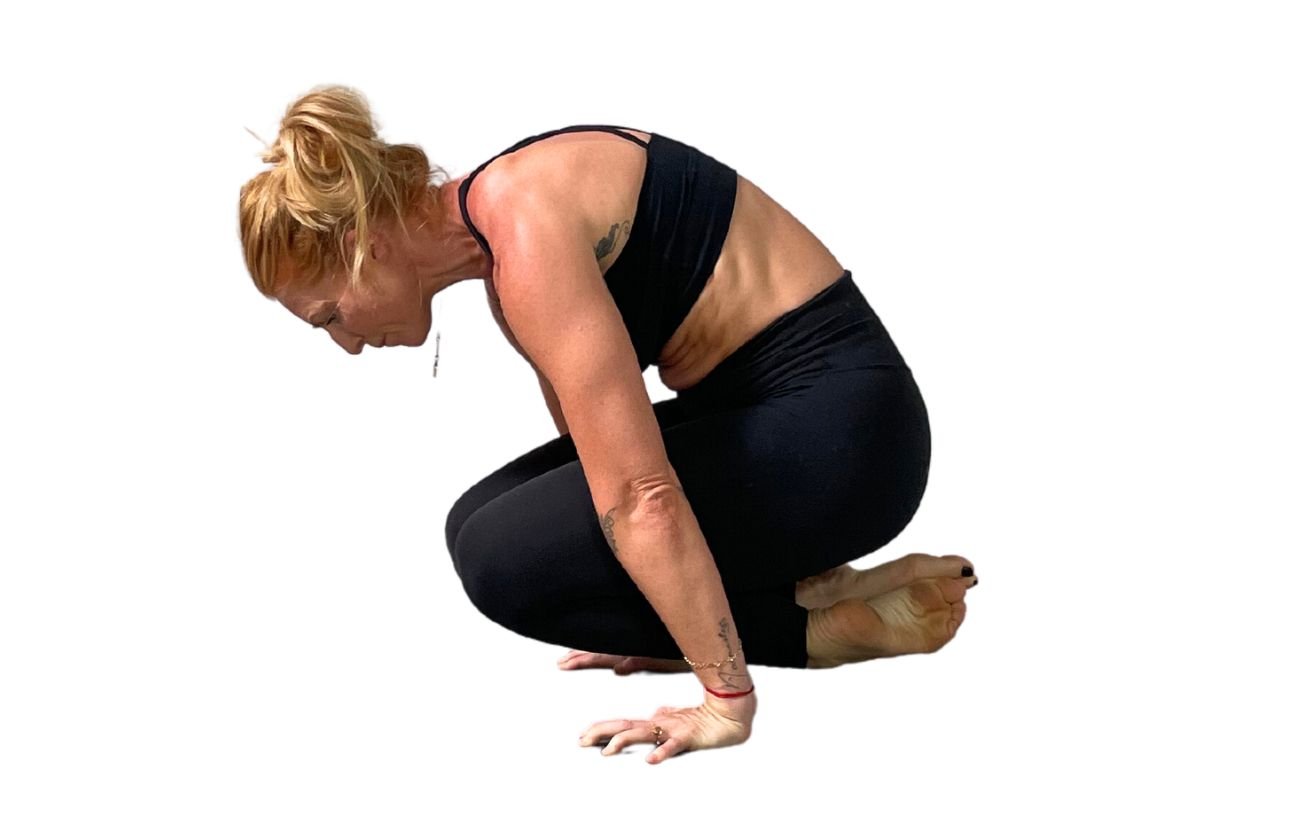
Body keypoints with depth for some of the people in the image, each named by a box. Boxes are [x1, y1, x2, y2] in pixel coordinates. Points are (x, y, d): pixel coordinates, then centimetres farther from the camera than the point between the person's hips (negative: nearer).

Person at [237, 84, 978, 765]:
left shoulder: (526, 234, -21)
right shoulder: (503, 225, 10)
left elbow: (639, 497, -26)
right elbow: (601, 447, 20)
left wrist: (727, 699, -22)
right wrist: (672, 621, 26)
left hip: (836, 422, -10)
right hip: (769, 409, 10)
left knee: (503, 558, -14)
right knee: (483, 520, 9)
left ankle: (838, 620, -6)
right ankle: (808, 583, 8)